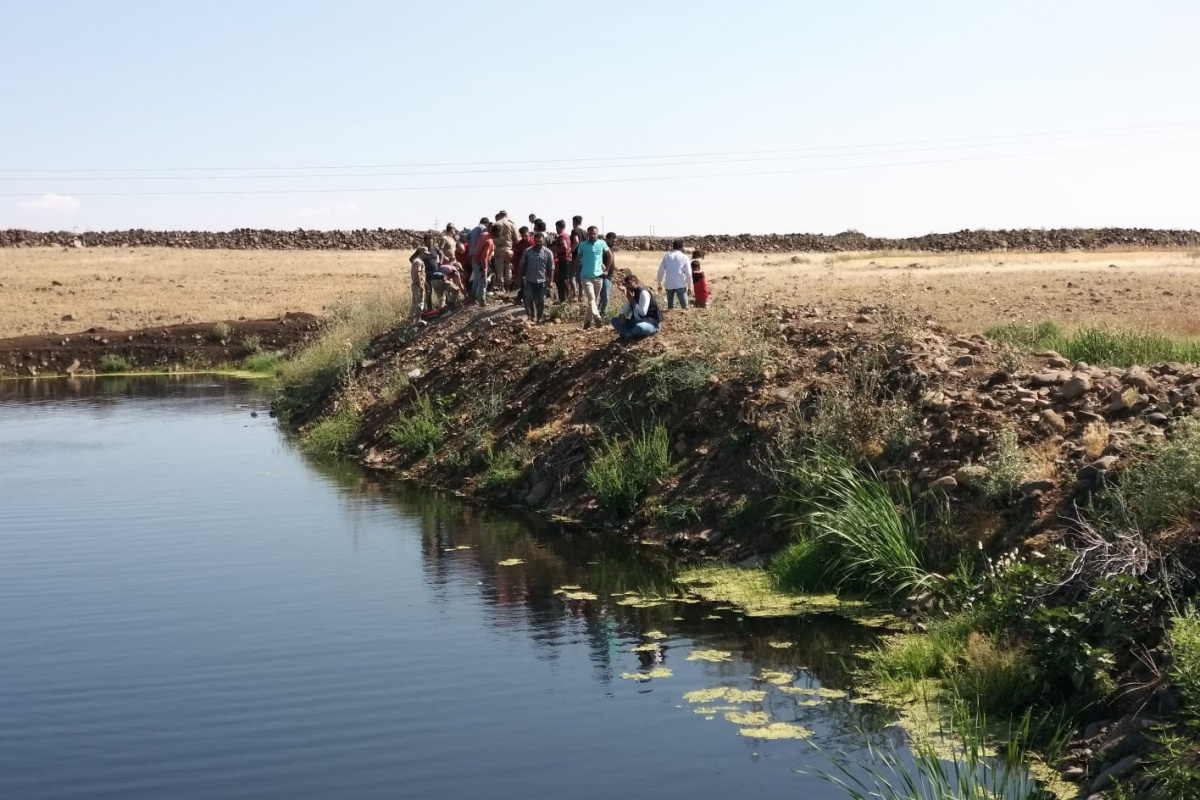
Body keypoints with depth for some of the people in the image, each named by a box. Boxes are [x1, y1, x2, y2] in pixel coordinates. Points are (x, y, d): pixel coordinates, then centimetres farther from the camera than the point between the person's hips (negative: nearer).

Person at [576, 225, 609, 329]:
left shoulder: (602, 243, -1)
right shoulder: (582, 245, -3)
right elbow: (578, 260, 7)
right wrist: (578, 275, 7)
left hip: (598, 276, 3)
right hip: (586, 276, -3)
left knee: (595, 300, 9)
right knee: (591, 298, -17)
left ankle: (587, 321, 18)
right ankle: (596, 317, -32)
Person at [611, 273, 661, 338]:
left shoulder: (644, 293, -18)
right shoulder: (631, 293, 9)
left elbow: (643, 312, -29)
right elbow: (626, 310, 14)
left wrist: (632, 301, -25)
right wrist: (622, 316, -8)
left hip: (652, 323, -9)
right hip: (637, 322, 9)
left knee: (639, 327, -42)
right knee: (614, 320, 1)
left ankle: (627, 332, -8)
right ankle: (632, 334, -16)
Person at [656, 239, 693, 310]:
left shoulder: (666, 256, 4)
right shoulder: (684, 257, -2)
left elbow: (661, 271, 5)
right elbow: (688, 273, -3)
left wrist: (659, 284, 16)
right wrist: (689, 286, 6)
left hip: (669, 285, 3)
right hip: (681, 285, -3)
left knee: (670, 306, 14)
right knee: (684, 306, -2)